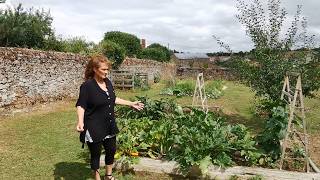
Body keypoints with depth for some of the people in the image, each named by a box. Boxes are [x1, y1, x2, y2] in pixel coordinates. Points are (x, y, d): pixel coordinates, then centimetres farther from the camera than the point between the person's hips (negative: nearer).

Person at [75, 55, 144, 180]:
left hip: (109, 125, 7)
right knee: (95, 154, 11)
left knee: (111, 150, 19)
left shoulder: (107, 82, 3)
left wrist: (131, 104, 16)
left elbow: (113, 99, 15)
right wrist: (80, 122, -34)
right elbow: (81, 105, -18)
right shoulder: (87, 85, -17)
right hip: (94, 128, -7)